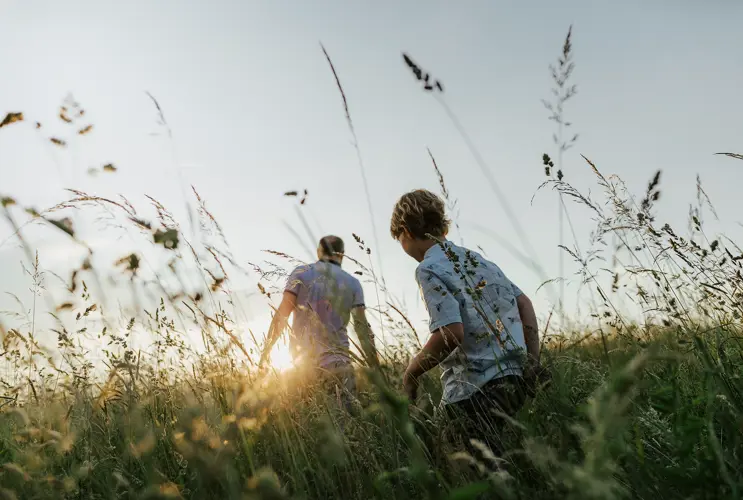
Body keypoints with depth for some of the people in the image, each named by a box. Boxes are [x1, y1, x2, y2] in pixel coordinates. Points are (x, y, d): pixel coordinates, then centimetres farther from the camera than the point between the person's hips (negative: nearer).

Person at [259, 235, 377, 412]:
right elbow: (362, 326, 3)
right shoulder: (352, 283, 8)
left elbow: (282, 314, -2)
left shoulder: (301, 273, 6)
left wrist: (266, 349, 2)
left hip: (301, 355, 1)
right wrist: (375, 366, 5)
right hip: (335, 357, -1)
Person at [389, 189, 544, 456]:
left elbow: (451, 333, -21)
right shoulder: (475, 258, 14)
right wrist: (532, 361, 16)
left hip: (474, 392, -8)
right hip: (513, 381, 8)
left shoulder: (428, 269, -11)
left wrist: (412, 372, -7)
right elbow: (524, 304, 15)